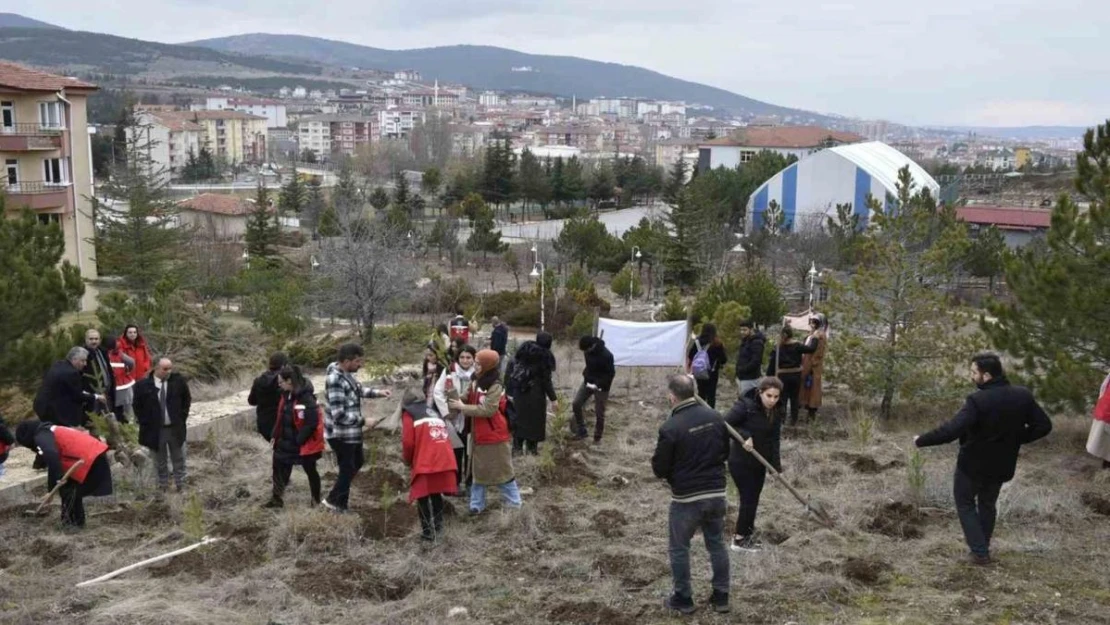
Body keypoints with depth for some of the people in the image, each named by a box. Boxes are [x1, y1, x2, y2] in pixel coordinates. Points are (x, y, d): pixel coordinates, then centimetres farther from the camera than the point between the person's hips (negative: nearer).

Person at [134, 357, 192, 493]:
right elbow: (137, 406, 1)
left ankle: (180, 485, 25)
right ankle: (163, 486, 24)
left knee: (178, 459, 12)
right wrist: (145, 422, -3)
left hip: (176, 427, 1)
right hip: (155, 429, -1)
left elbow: (187, 398, 8)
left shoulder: (178, 380, -6)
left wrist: (182, 416, 2)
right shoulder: (143, 385, -10)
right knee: (160, 461, 11)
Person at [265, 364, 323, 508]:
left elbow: (312, 423, -26)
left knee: (310, 471, 9)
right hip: (286, 442, 8)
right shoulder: (285, 395, 3)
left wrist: (299, 440, -21)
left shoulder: (306, 398, -25)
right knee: (279, 469, 12)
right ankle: (277, 499, 23)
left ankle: (316, 500, 25)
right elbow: (280, 417, 13)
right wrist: (274, 435, 9)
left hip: (303, 444, -8)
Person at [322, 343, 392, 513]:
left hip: (351, 431, 10)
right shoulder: (335, 380, -28)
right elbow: (339, 415, -30)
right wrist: (363, 421, -22)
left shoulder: (346, 374, 1)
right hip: (341, 434, -10)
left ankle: (336, 498, 38)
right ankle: (336, 501, 27)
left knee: (357, 463, 23)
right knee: (348, 468, 7)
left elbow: (357, 390, 22)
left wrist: (377, 392, 8)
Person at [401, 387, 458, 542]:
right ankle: (438, 528, 24)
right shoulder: (434, 412, 28)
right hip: (445, 461, 6)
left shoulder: (408, 413, 10)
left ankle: (428, 532, 4)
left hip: (425, 464, -6)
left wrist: (408, 461, 17)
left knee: (423, 496, 6)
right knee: (436, 494, 21)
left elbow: (408, 442, -1)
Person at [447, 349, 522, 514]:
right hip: (479, 435, 8)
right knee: (479, 470, 14)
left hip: (495, 435, -8)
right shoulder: (477, 383, 6)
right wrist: (455, 399, -9)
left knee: (502, 469, 4)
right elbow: (469, 401, 11)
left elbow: (488, 410, -26)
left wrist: (462, 407, -21)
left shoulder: (495, 386, -19)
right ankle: (477, 504, 22)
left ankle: (514, 502, 18)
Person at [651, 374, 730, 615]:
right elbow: (725, 452, 11)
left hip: (686, 498, -5)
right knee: (717, 544, 19)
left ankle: (684, 599, 22)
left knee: (679, 548, 13)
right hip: (716, 493, 5)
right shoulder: (715, 417, -2)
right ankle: (721, 597, 26)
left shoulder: (670, 427, -20)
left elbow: (659, 469, -12)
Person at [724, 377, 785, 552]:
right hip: (740, 462, -7)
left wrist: (776, 466, -4)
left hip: (759, 463, 7)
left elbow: (774, 440, 2)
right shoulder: (746, 405, -22)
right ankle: (739, 540, 12)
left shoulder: (776, 413, -1)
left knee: (753, 500, 15)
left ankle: (747, 533, 33)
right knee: (748, 500, -3)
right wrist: (744, 436, -30)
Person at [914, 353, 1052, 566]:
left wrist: (921, 441, -20)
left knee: (965, 503, 16)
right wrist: (1015, 439, 6)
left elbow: (950, 431, -32)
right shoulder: (1023, 396, -9)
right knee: (988, 504, 26)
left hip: (973, 464, -6)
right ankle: (982, 547, 37)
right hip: (1002, 465, 6)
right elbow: (1043, 426, -2)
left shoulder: (977, 401, -28)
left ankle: (979, 552, 10)